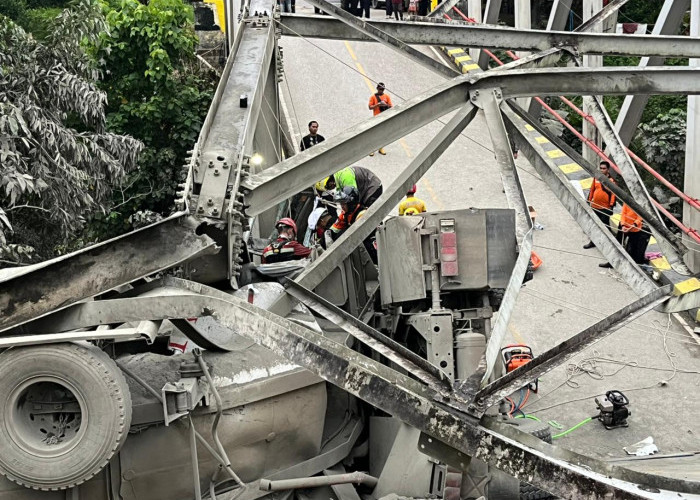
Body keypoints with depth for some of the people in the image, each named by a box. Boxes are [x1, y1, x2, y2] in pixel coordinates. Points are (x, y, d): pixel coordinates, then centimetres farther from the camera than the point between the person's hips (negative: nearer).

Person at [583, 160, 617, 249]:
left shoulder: (611, 180, -11)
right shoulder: (596, 178, 4)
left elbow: (613, 193, -12)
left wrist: (611, 205, -17)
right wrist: (589, 200, 13)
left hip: (605, 208, -5)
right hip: (594, 206, 5)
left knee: (605, 225, 2)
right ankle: (593, 242, 30)